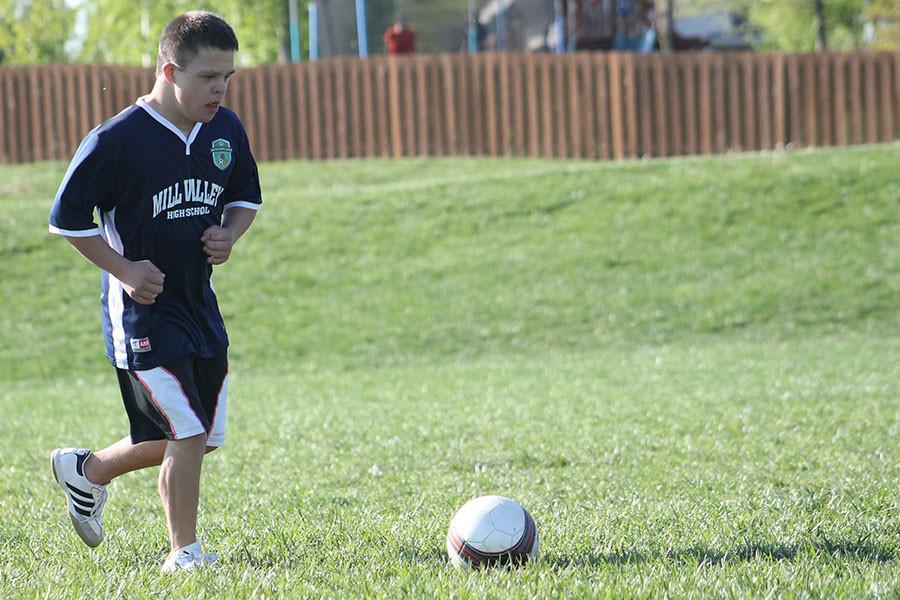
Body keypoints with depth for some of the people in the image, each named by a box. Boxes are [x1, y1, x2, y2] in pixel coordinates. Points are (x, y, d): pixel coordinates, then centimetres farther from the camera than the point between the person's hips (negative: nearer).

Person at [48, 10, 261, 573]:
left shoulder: (226, 130, 2)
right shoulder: (117, 140, -17)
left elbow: (246, 195, 18)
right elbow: (68, 215, -9)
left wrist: (230, 234, -2)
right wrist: (122, 269, -15)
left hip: (199, 303, 7)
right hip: (143, 308, -7)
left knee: (203, 438, 12)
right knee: (188, 432, -13)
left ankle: (87, 470, 33)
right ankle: (184, 551, 3)